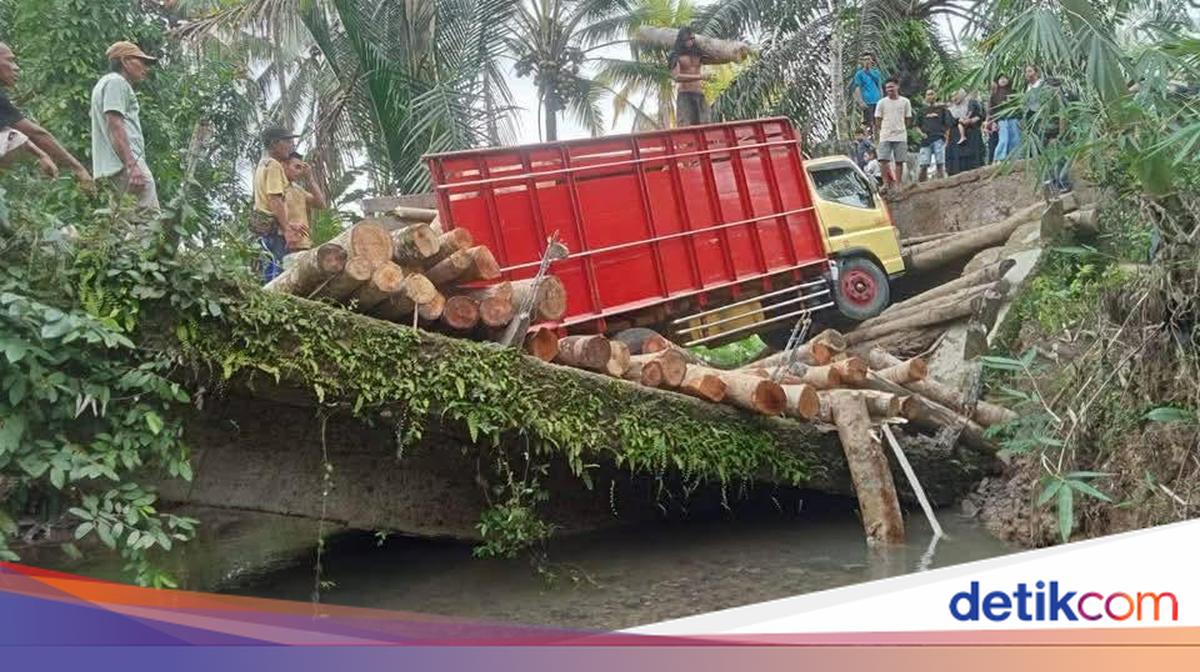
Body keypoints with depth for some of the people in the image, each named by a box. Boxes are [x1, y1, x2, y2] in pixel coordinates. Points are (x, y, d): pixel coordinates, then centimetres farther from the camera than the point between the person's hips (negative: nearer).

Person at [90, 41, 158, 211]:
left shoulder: (106, 83, 31)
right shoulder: (116, 82, 0)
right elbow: (115, 126, -13)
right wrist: (132, 164, -22)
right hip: (125, 162, -11)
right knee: (151, 218, -19)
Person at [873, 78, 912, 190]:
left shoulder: (905, 102, 4)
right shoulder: (881, 102, 3)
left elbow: (908, 119, 12)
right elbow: (878, 120, 6)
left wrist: (902, 129, 7)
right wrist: (877, 133, 0)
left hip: (900, 136, 0)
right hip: (885, 136, 0)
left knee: (899, 161, 1)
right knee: (883, 160, -9)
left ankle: (898, 184, 8)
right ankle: (886, 183, 0)